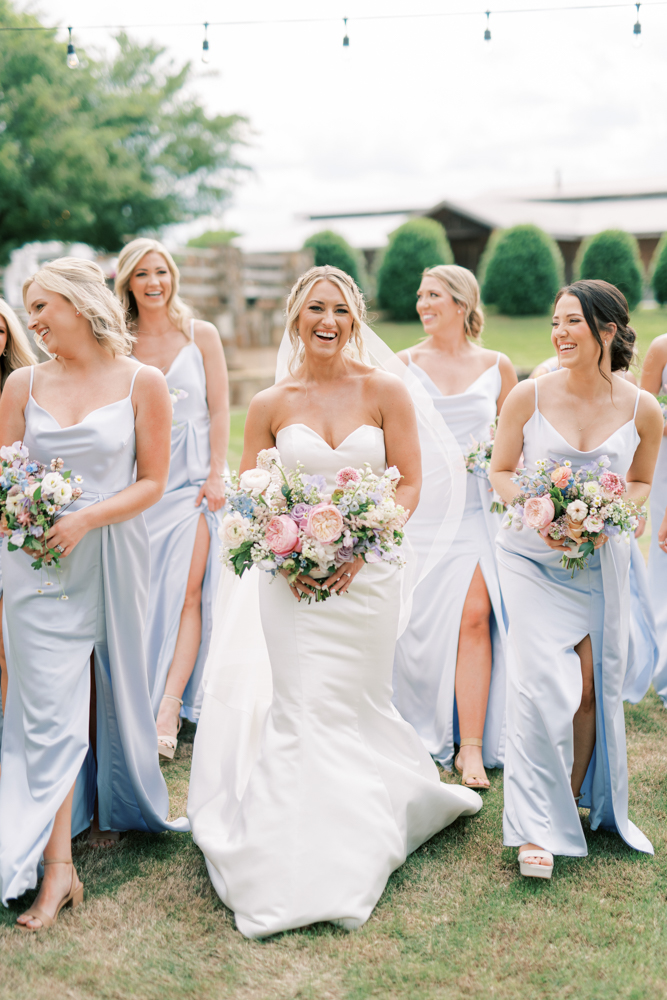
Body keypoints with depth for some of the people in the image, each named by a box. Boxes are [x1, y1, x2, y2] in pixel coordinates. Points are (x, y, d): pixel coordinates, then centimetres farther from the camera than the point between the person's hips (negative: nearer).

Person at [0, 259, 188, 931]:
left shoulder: (142, 383, -1)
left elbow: (152, 482, -2)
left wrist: (87, 518, -15)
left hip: (113, 554, 0)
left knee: (113, 691, 14)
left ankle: (115, 807, 38)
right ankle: (57, 868, 1)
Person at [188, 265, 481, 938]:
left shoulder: (385, 391, 0)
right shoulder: (271, 404, 2)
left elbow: (410, 483, -1)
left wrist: (359, 546, -13)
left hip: (366, 573, 0)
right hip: (291, 577, 0)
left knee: (357, 708, 10)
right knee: (303, 711, -2)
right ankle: (303, 871, 11)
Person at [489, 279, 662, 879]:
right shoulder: (529, 396, -10)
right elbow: (500, 472, 0)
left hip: (602, 560, 2)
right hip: (533, 557, -2)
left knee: (593, 686, 8)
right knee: (544, 685, -11)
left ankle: (578, 801, 31)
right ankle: (536, 825, 2)